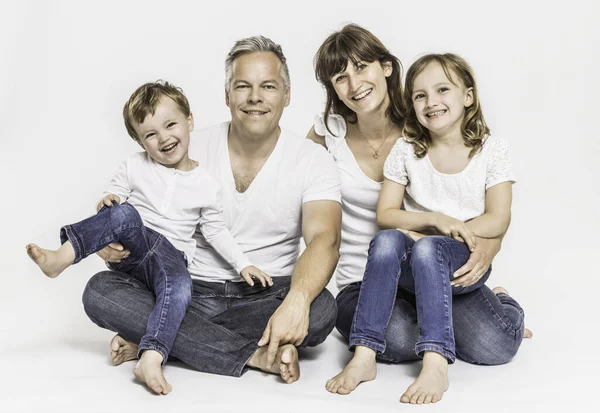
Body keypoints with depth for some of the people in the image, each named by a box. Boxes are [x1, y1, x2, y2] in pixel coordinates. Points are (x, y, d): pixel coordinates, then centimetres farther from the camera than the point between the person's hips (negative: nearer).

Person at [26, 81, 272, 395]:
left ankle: (151, 357, -43)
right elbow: (114, 196, 10)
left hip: (170, 255, 0)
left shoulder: (206, 186, 6)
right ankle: (62, 256, -40)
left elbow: (216, 231, 12)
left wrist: (243, 265, 5)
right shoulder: (135, 168, 7)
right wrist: (107, 203, -15)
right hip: (129, 247, 0)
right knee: (124, 214, -33)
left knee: (179, 288, -34)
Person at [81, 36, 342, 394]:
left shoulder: (313, 161, -4)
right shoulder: (193, 151, 3)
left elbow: (324, 240, -19)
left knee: (320, 308, -34)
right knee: (100, 290, -22)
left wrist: (296, 301, -40)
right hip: (191, 294, 2)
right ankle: (256, 354, -27)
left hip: (268, 298, -1)